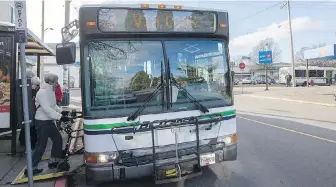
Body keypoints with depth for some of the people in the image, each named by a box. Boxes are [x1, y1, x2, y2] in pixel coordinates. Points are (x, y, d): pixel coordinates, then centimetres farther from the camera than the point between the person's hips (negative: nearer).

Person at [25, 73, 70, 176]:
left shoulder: (50, 91, 10)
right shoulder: (42, 92, -20)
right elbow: (47, 109, -27)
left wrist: (61, 111, 2)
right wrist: (60, 116, -29)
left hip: (49, 121, 10)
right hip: (42, 122, -10)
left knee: (58, 139, 15)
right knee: (41, 145, -4)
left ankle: (53, 161, 27)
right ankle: (31, 168, 8)